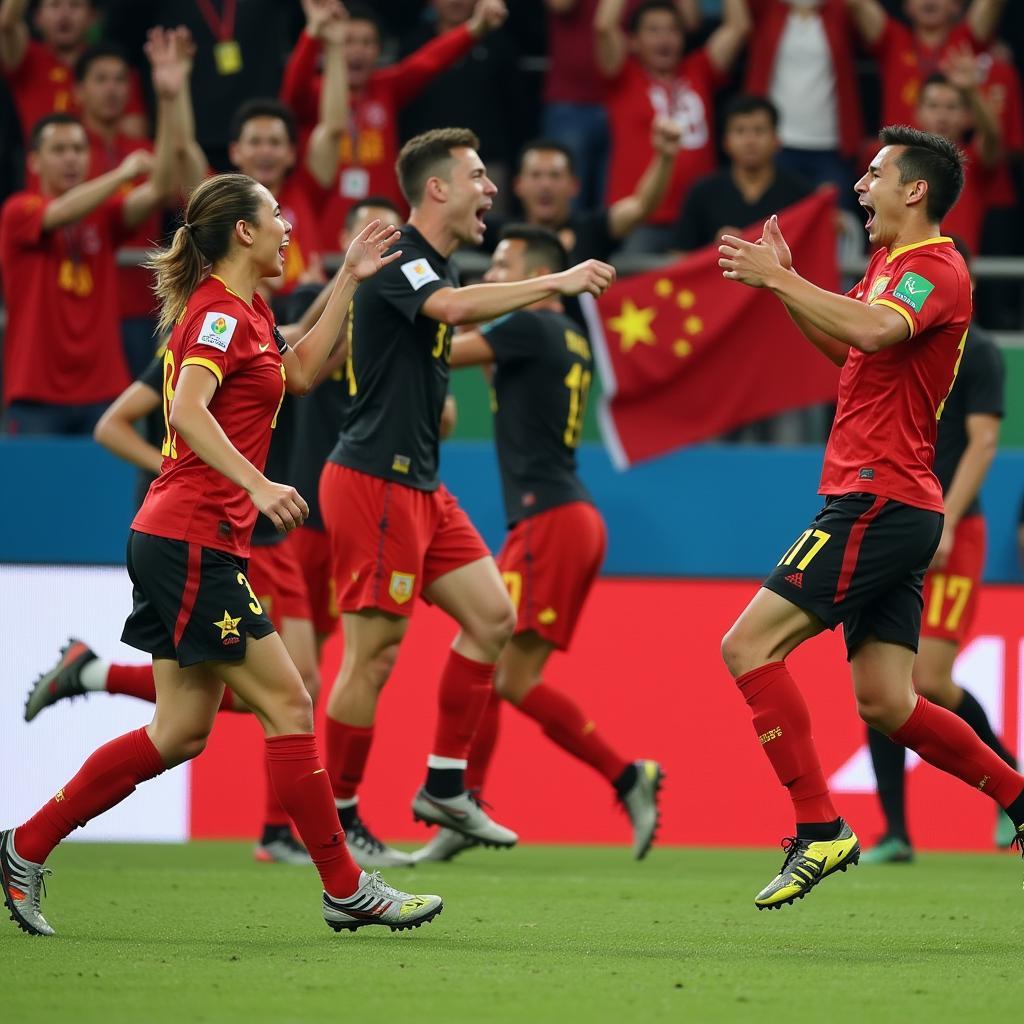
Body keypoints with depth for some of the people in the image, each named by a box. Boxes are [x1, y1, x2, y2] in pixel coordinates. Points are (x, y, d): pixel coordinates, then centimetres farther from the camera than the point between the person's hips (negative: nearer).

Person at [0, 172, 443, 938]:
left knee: (183, 731, 9)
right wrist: (257, 486, -35)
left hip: (192, 548, 10)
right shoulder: (220, 313, -12)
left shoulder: (244, 312, 17)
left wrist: (349, 279, 25)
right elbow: (188, 408, -26)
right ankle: (346, 890, -2)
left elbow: (300, 372, 30)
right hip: (192, 541, -10)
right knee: (288, 707, -6)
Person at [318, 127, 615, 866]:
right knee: (375, 652, -7)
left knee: (492, 617, 7)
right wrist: (556, 282, -33)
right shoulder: (396, 260, -14)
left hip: (418, 485, 10)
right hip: (373, 480, -10)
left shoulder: (435, 266, 16)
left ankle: (444, 789, 12)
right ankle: (337, 818, 2)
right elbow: (452, 306, -34)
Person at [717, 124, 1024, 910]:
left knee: (749, 646, -13)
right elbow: (848, 346, 34)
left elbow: (872, 329, -32)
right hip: (888, 509, 10)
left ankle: (820, 831, -15)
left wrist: (776, 279, -23)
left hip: (878, 503, -10)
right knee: (886, 704, 9)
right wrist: (784, 280, 20)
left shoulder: (934, 269, -11)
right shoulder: (891, 266, 19)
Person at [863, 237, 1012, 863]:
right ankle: (896, 835, 0)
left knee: (930, 682, -13)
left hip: (949, 536, -6)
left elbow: (983, 442, -11)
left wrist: (943, 526, -19)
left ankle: (1009, 780, 13)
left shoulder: (976, 352, -4)